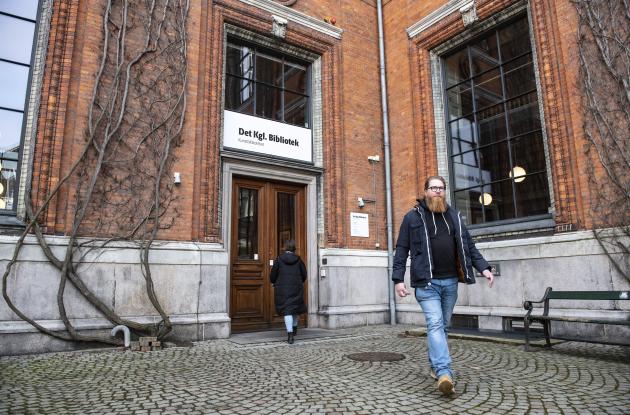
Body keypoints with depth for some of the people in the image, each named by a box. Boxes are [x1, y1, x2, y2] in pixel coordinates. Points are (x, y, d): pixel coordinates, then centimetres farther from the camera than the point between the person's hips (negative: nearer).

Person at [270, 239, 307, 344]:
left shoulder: (279, 259, -5)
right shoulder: (298, 260, -1)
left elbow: (273, 275, -3)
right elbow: (304, 275, 3)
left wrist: (274, 282, 19)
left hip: (283, 289, -2)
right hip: (296, 288, 2)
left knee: (287, 310, 0)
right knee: (295, 307, 22)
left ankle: (290, 334, -9)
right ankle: (294, 328, 39)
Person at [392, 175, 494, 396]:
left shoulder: (454, 216, 14)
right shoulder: (412, 217, 2)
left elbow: (468, 245, 15)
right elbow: (401, 250, 0)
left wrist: (483, 267, 2)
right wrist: (398, 279, -7)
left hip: (450, 281, 5)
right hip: (426, 282, -4)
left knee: (443, 325, 12)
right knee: (435, 324, -15)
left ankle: (435, 366, 27)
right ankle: (444, 373, -20)